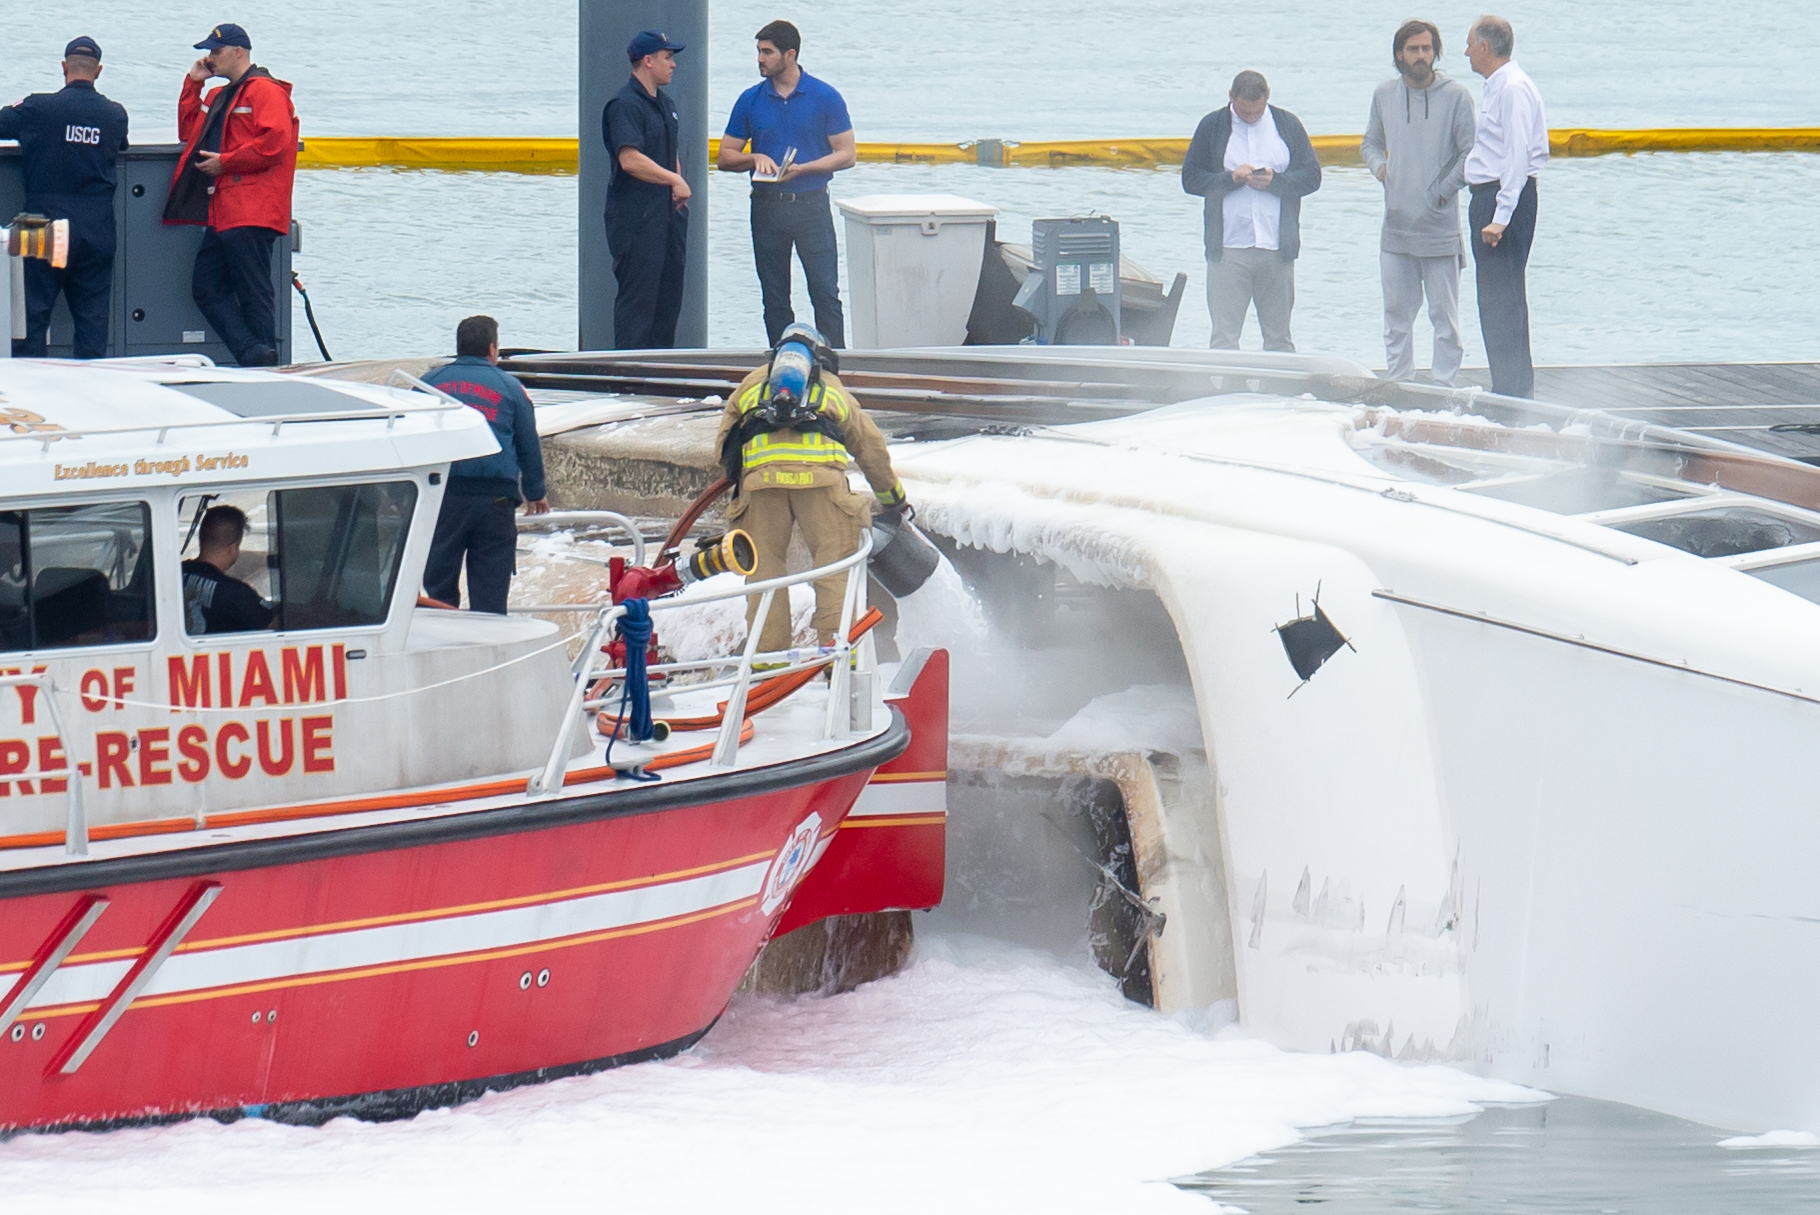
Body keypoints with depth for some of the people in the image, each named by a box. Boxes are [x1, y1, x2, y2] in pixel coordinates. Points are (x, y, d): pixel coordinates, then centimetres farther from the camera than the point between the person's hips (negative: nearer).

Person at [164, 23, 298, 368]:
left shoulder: (265, 91, -6)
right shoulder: (220, 97, 25)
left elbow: (274, 143, -18)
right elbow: (188, 131, 30)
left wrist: (225, 162, -14)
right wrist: (193, 83, 20)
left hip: (252, 215, -10)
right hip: (222, 215, 10)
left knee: (254, 291, -7)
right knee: (206, 287, 3)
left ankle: (264, 362, -1)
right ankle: (251, 354, -3)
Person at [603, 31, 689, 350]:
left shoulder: (665, 104, 18)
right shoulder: (625, 105, -13)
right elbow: (630, 160, -24)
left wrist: (679, 191, 14)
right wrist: (675, 180, -19)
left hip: (668, 214, 9)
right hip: (637, 218, -9)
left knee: (669, 296, 11)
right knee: (638, 297, -8)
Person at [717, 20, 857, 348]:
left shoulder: (825, 97, -1)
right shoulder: (751, 100, 7)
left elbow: (847, 154, -1)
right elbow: (725, 157, 11)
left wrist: (803, 168, -15)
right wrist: (755, 159, -10)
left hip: (811, 206, -3)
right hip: (767, 207, 3)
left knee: (825, 294, -8)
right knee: (775, 301, 6)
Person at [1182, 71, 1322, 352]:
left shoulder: (1287, 124, 9)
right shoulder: (1212, 126, 6)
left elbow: (1312, 176, 6)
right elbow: (1190, 179, 3)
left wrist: (1275, 181, -11)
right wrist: (1231, 179, -12)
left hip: (1277, 250, 1)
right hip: (1228, 250, -1)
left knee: (1279, 338, 6)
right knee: (1224, 338, -6)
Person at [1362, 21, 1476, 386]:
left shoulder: (1455, 95, -5)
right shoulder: (1384, 95, 8)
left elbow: (1470, 153, -3)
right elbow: (1371, 142, 22)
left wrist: (1444, 189, -8)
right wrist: (1379, 166, 3)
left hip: (1440, 227, -4)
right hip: (1396, 226, 4)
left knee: (1444, 315, -1)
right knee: (1396, 313, 10)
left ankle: (1443, 387, 3)